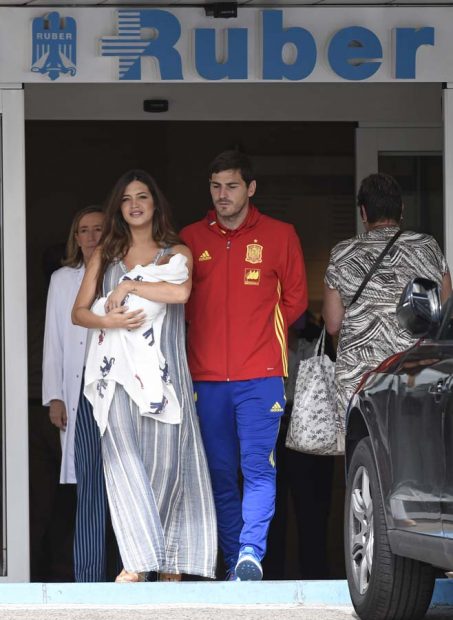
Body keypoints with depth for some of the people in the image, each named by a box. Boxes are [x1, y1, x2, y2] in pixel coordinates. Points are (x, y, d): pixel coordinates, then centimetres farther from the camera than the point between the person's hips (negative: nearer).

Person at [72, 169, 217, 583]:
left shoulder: (176, 253, 8)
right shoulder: (105, 255, 16)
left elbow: (180, 291, -14)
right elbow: (79, 311, 11)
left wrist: (129, 286, -9)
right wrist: (108, 321, -9)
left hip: (162, 368, -1)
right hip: (117, 370, 2)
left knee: (165, 457, -4)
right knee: (123, 456, -12)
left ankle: (171, 558, 4)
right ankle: (137, 561, -18)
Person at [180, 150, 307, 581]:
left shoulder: (280, 235, 4)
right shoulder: (190, 238, 8)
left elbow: (295, 298, 12)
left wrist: (264, 332, 8)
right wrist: (210, 330, 8)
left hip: (259, 373, -2)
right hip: (206, 375, 3)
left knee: (258, 465, -15)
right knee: (220, 472, 5)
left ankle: (251, 551, -20)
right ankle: (234, 562, 10)